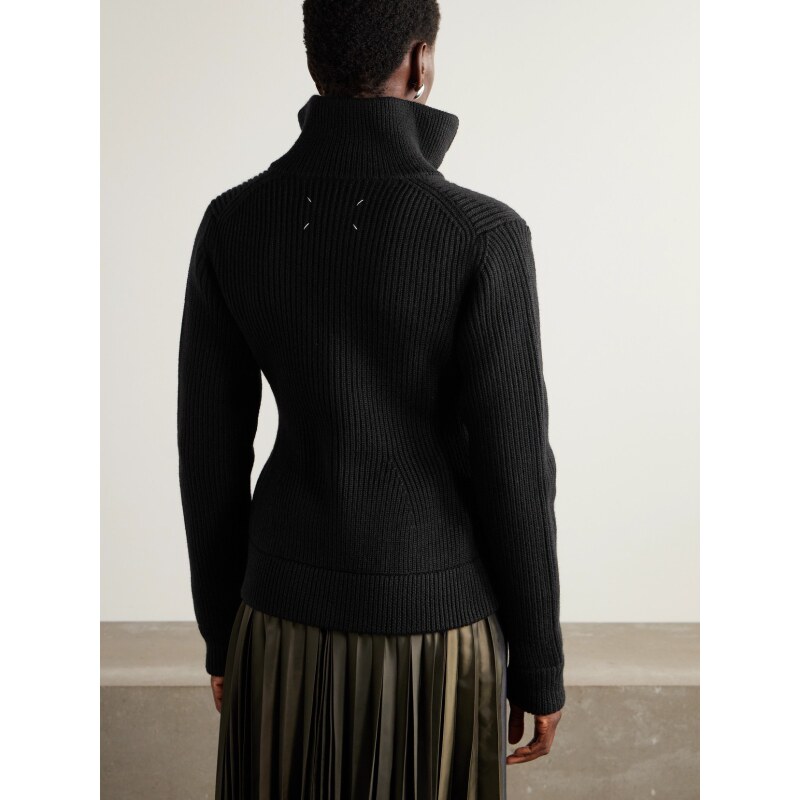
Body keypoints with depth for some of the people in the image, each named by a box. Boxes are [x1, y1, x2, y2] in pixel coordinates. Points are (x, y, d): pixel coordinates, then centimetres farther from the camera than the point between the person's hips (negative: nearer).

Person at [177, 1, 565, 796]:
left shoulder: (231, 224, -7)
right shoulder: (483, 237, -20)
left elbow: (208, 451, -1)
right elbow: (513, 474, -16)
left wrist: (222, 629, 13)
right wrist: (540, 665, -1)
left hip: (290, 617, 4)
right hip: (431, 629, -3)